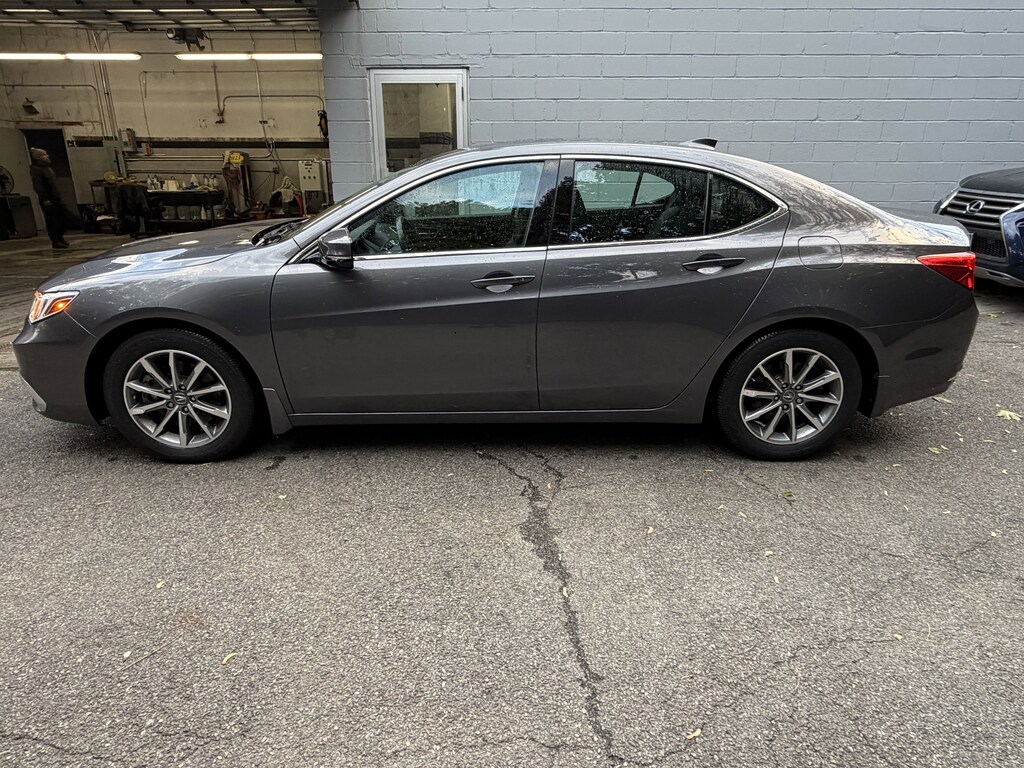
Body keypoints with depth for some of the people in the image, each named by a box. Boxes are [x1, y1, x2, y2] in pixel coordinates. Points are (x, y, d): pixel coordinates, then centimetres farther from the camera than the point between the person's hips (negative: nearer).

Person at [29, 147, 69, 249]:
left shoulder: (47, 167, 18)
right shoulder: (35, 169, -9)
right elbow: (37, 186, -16)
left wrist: (59, 197, 19)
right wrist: (45, 198, -21)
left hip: (56, 198, 8)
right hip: (48, 199, -8)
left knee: (60, 219, 10)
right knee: (52, 221, -4)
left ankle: (60, 238, 22)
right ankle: (55, 241, 0)